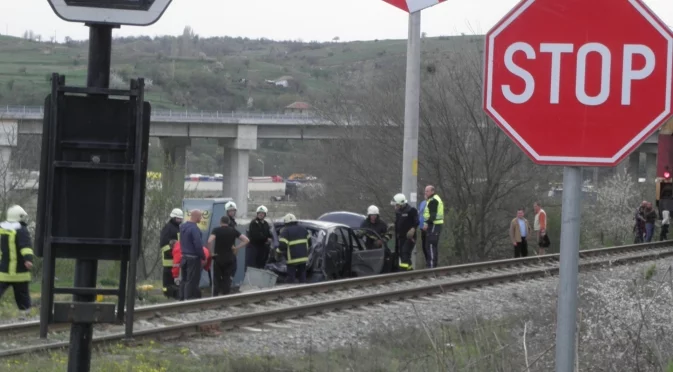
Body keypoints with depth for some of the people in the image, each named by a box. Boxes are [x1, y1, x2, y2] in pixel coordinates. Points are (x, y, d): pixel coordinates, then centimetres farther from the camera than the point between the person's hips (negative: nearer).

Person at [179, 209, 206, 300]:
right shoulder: (194, 229, -20)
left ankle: (182, 299, 21)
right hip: (193, 258, -9)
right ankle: (189, 299, -3)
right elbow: (198, 245, -22)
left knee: (184, 280, 15)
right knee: (191, 281, -4)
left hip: (184, 256, 9)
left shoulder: (183, 226, 9)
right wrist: (203, 257, -12)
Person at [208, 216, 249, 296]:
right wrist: (237, 248, 0)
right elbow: (246, 240, -2)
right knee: (227, 280, 7)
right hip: (230, 259, 1)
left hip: (218, 258, -1)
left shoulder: (216, 230, -4)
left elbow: (210, 241, -21)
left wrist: (212, 252, -9)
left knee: (217, 279, 10)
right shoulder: (233, 231, 3)